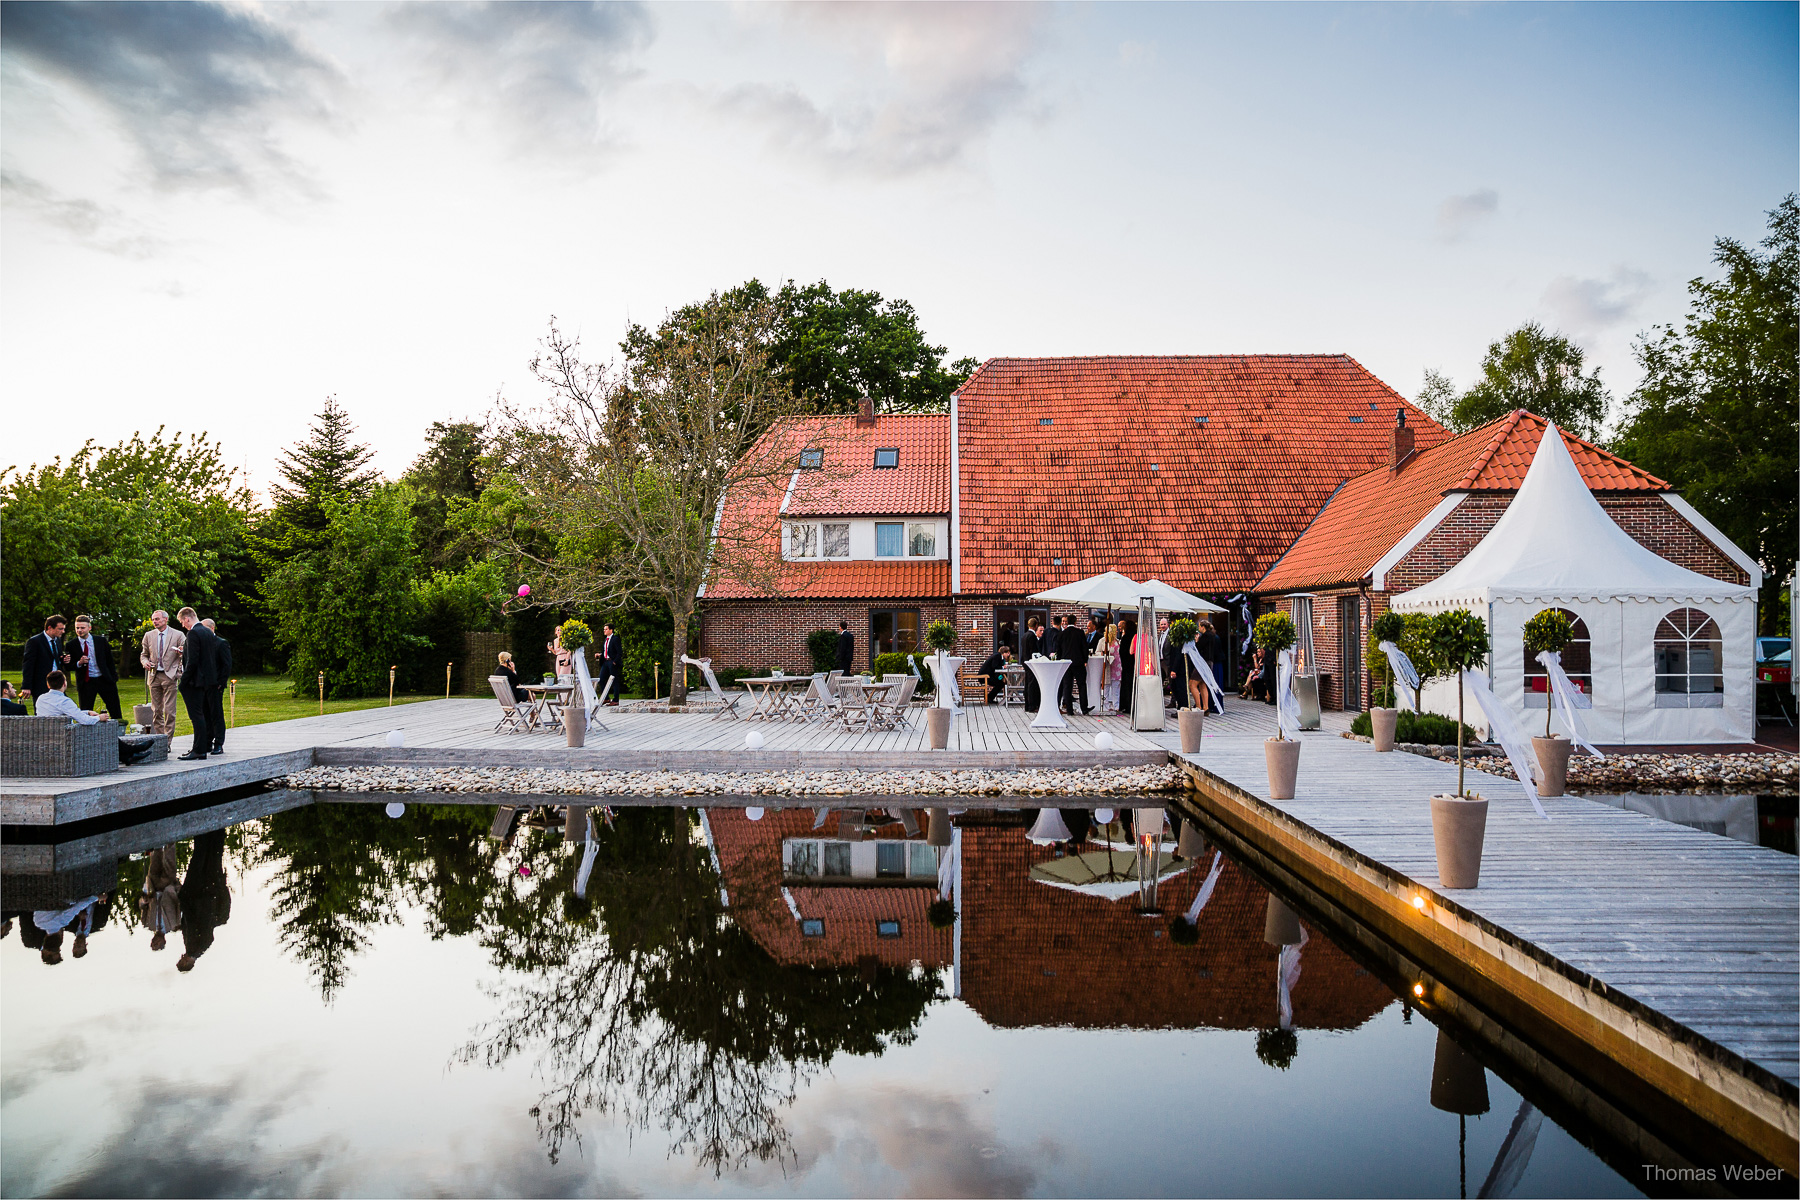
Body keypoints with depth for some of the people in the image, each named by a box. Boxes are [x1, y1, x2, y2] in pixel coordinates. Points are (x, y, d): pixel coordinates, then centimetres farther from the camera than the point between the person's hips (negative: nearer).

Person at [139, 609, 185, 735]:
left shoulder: (178, 635, 1)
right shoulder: (149, 636, 12)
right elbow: (143, 654, 20)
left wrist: (181, 651, -21)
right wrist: (145, 662, -2)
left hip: (170, 676, -4)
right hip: (154, 676, 4)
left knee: (169, 710, -8)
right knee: (156, 710, 7)